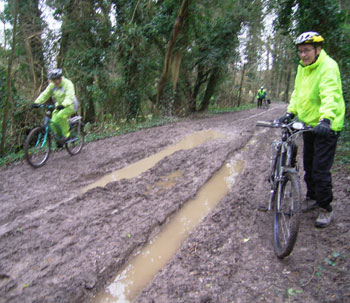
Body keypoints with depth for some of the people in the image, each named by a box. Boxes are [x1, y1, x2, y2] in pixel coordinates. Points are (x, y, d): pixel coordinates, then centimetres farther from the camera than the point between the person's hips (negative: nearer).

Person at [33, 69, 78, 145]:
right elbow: (45, 94, -3)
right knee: (54, 122, -11)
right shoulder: (52, 85, 1)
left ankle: (66, 134, -17)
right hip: (59, 106, 6)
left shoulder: (68, 84, -18)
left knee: (60, 116, -33)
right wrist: (37, 102, -19)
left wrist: (63, 105, -50)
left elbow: (70, 97, -32)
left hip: (70, 105, -6)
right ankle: (60, 138, 10)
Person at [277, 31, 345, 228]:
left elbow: (331, 95, -31)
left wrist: (326, 119, -44)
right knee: (309, 166, 18)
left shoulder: (328, 67, -17)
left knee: (321, 169, -6)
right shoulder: (302, 68, 8)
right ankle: (312, 197, 37)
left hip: (326, 126, -8)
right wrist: (290, 113, 2)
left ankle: (326, 209, 10)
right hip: (308, 124, 8)